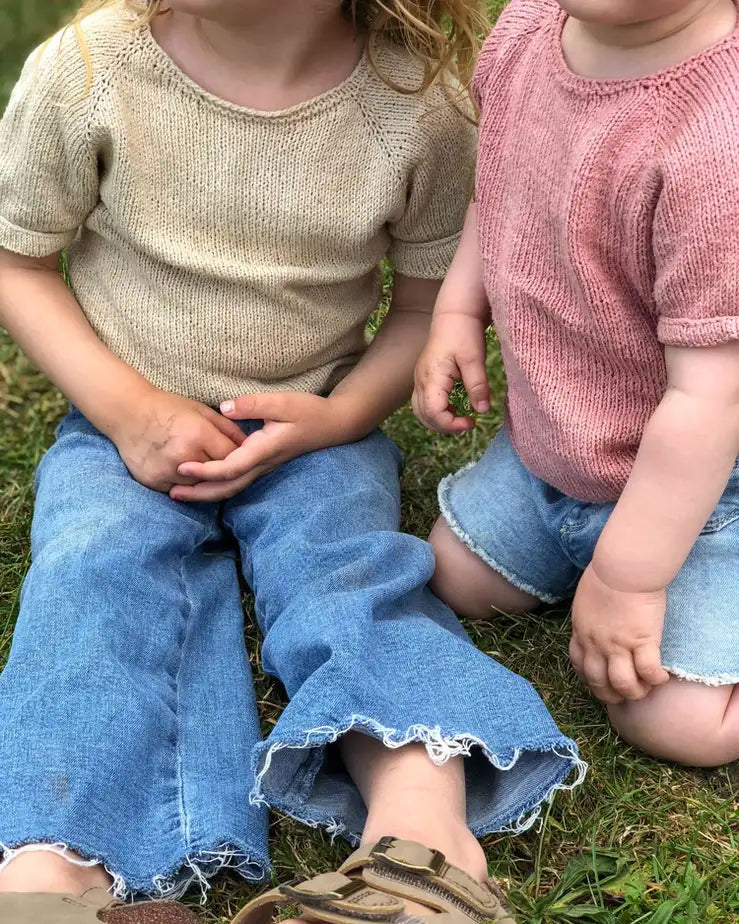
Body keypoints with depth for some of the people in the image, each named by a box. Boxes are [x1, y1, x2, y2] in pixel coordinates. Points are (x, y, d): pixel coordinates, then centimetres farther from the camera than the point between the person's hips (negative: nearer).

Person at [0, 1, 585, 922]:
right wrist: (127, 408, -13)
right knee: (98, 571, -27)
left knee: (348, 562, -28)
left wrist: (338, 417, -16)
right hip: (129, 430, 0)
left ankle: (424, 831, -45)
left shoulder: (419, 101, -12)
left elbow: (428, 304, 1)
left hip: (316, 431, 0)